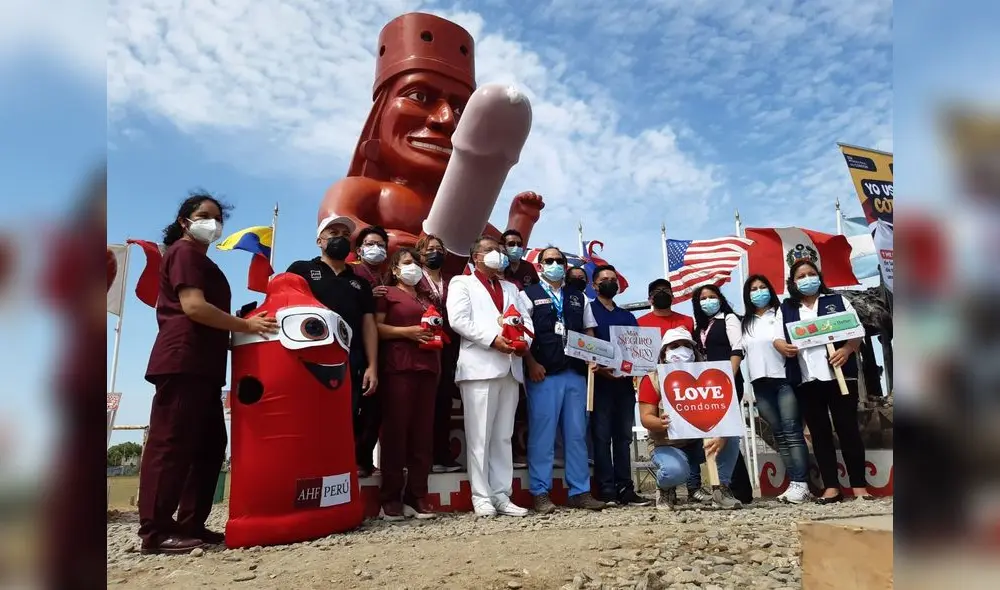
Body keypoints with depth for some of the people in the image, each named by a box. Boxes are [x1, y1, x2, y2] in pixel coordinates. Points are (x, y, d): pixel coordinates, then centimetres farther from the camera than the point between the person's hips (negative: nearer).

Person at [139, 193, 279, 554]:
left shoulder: (200, 260, 27)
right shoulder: (185, 252, -3)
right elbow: (193, 306, -16)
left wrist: (235, 335, 18)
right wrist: (246, 326, -15)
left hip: (203, 364, 10)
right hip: (183, 361, -10)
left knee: (210, 446, 8)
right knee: (171, 443, -10)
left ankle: (191, 524, 12)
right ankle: (156, 531, -7)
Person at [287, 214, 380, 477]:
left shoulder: (360, 283, 24)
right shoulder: (301, 269, 13)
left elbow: (368, 325, 17)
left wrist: (372, 367, 5)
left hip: (352, 366, 3)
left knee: (349, 426, -1)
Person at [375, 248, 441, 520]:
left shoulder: (427, 298, 26)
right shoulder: (387, 294, 7)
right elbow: (376, 328, -5)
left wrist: (438, 335, 11)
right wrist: (406, 331, -14)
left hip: (427, 366, 6)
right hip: (398, 367, -6)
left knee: (423, 431, 2)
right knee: (396, 429, -7)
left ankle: (417, 496, 7)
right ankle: (391, 498, -1)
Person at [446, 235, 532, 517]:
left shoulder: (510, 288, 27)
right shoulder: (461, 283, 9)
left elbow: (525, 318, 17)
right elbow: (458, 319, -7)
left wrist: (525, 340, -5)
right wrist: (492, 339, -15)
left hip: (510, 368, 6)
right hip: (480, 366, -5)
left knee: (503, 437, 7)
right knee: (479, 436, -4)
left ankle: (502, 495, 12)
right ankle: (481, 497, 2)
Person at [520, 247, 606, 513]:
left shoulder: (579, 298, 19)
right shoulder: (528, 295, 6)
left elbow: (589, 332, 19)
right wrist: (531, 364, -12)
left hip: (576, 374, 4)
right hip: (543, 374, -4)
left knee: (577, 434, 6)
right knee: (542, 434, -3)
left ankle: (580, 492, 13)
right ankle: (541, 494, 5)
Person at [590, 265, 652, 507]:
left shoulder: (627, 317, 22)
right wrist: (599, 367, -18)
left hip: (625, 382, 5)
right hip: (600, 381, -5)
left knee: (623, 436, 6)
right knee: (602, 436, -4)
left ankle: (625, 489, 9)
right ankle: (607, 491, -3)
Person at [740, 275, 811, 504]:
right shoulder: (745, 323, 15)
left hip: (785, 379, -4)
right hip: (761, 384, 4)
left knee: (792, 432, -7)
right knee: (779, 434, 4)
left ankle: (801, 484, -7)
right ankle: (794, 483, 7)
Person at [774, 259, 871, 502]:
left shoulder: (837, 300, 9)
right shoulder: (786, 309, 12)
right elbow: (778, 339, 7)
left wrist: (846, 349, -16)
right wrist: (784, 347, -17)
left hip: (840, 375, -2)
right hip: (806, 381, 2)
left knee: (848, 429, 1)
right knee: (819, 433, 5)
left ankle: (859, 485, 9)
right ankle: (831, 487, 10)